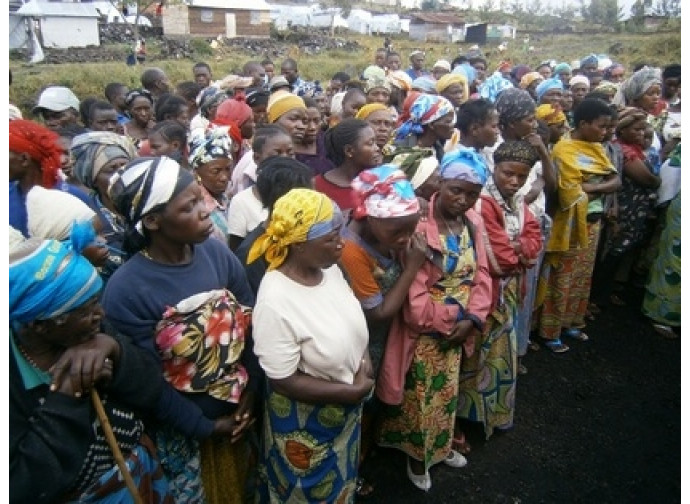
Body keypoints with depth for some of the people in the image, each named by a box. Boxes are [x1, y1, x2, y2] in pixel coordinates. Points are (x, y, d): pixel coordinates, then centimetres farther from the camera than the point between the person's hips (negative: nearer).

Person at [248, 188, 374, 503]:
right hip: (304, 421, -6)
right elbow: (284, 381, -26)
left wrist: (364, 361, -11)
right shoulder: (275, 302, -33)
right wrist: (354, 391, -20)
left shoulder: (329, 269, -11)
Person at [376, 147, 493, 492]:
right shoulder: (419, 224, -25)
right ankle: (417, 456, 37)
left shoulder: (473, 223, -2)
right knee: (421, 395, 12)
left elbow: (481, 275, 1)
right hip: (425, 331, -6)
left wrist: (471, 319, -12)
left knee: (447, 391, 24)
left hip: (459, 328, 6)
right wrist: (449, 323, -15)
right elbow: (413, 293, -27)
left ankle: (440, 446, 48)